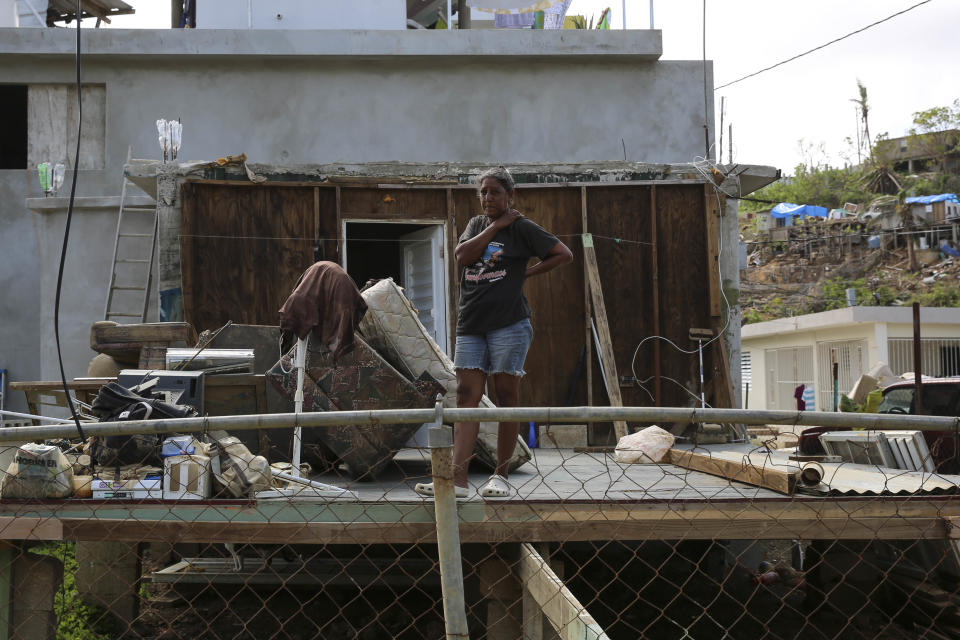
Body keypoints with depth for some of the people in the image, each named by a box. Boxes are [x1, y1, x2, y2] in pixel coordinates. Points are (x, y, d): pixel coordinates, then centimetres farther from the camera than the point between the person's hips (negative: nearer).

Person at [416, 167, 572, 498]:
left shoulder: (522, 228, 2)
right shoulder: (476, 224, 17)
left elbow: (564, 254, 1)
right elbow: (462, 257, -2)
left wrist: (527, 273, -1)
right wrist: (495, 226, -3)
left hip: (508, 323, -5)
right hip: (470, 324, 5)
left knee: (507, 396, 0)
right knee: (467, 396, -3)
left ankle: (500, 476, 7)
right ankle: (458, 478, -8)